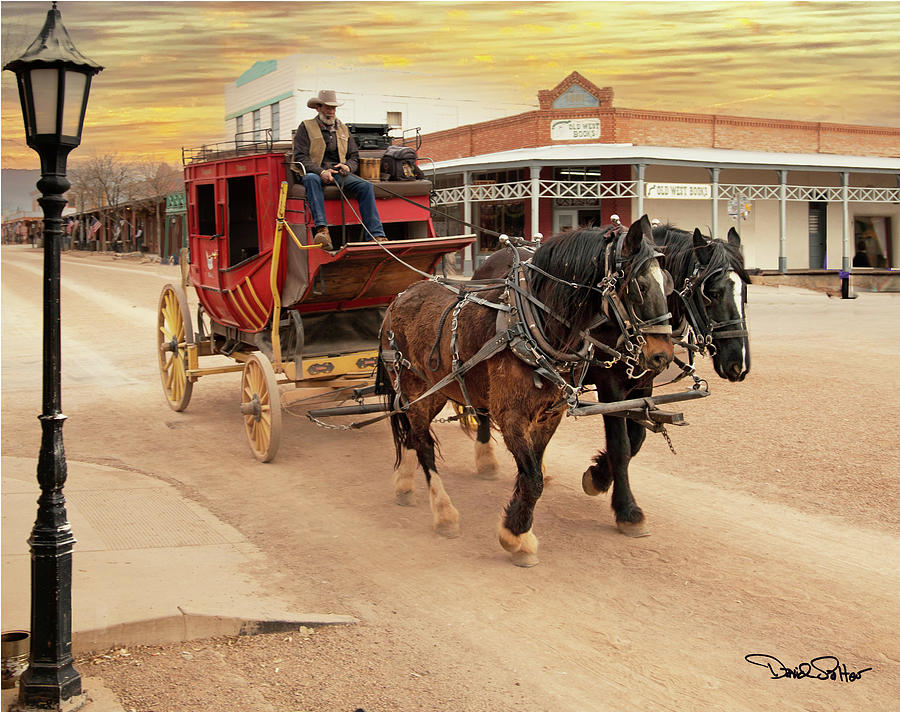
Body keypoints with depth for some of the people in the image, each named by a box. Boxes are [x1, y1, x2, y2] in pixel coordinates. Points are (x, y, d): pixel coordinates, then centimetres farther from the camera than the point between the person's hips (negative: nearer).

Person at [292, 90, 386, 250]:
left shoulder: (343, 129, 22)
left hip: (339, 174, 4)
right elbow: (300, 157, -5)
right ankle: (322, 229, -53)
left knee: (365, 186, -23)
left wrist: (348, 167, -6)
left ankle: (376, 235, -31)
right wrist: (321, 172, -21)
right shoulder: (305, 128, 6)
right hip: (316, 173, -4)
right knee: (311, 179, -40)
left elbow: (354, 157, 20)